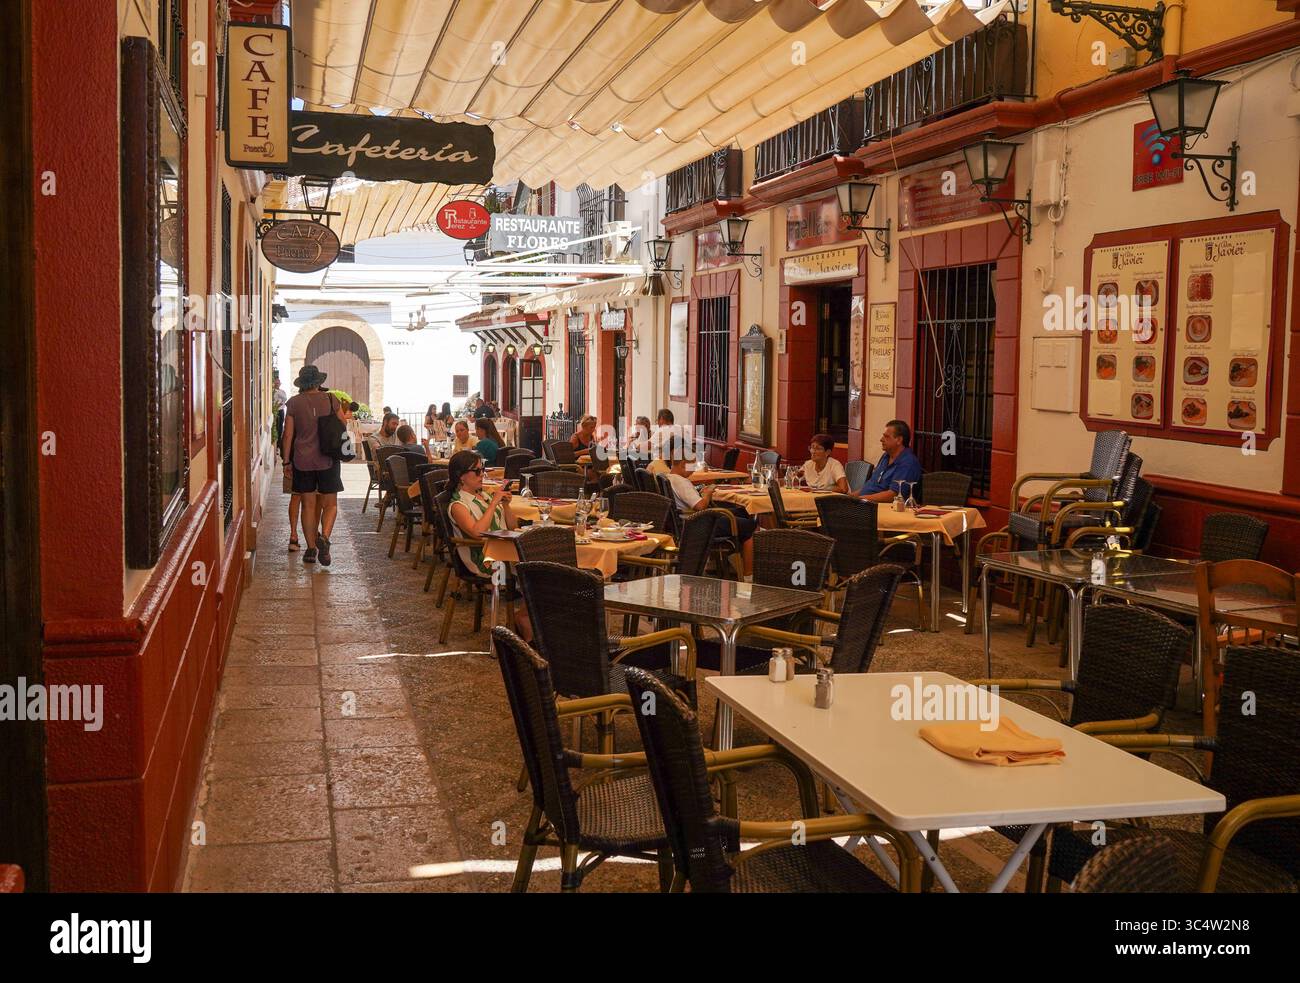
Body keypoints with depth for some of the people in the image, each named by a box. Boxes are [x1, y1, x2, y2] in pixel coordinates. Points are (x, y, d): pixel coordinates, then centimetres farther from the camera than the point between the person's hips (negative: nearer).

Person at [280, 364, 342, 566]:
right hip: (327, 459, -1)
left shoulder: (294, 403, -2)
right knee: (330, 504, 7)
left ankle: (311, 549, 12)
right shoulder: (330, 400, -3)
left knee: (308, 505, 9)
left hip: (303, 460, 1)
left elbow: (288, 434, -2)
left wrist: (286, 460, 5)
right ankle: (324, 537, -18)